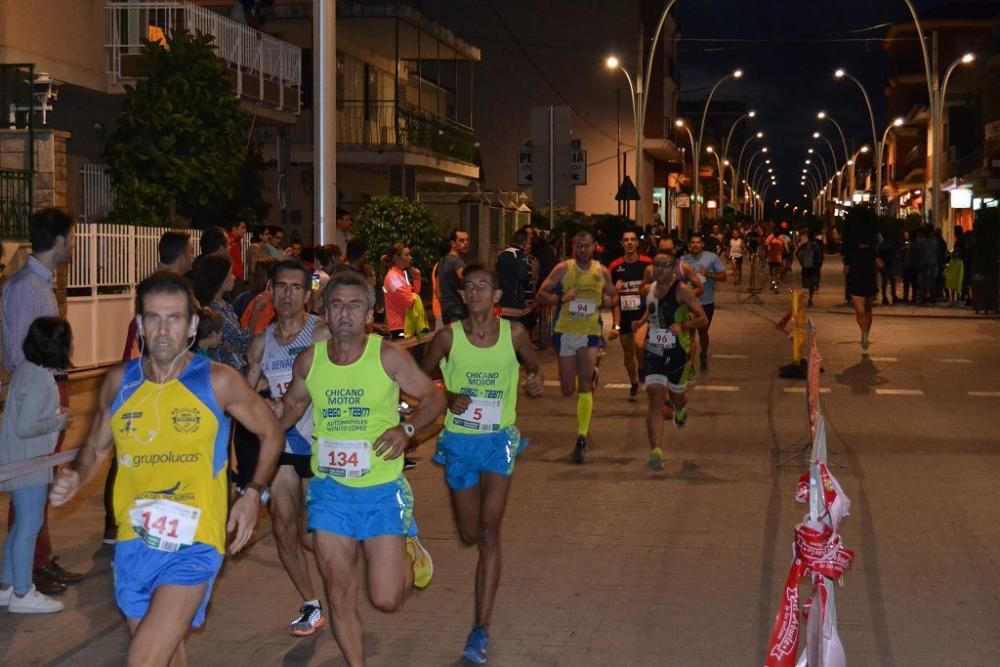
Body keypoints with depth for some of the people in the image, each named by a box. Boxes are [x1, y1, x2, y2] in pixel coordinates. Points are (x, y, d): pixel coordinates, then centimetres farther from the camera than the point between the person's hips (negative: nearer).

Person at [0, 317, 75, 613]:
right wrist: (59, 422, -13)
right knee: (30, 526, 1)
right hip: (28, 464, -10)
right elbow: (26, 427, -26)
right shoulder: (40, 379, -24)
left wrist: (55, 414, 8)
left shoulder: (29, 369, 6)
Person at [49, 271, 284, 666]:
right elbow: (96, 448, 16)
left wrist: (254, 494, -4)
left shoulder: (218, 382, -8)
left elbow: (270, 432, 6)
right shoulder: (119, 382, 1)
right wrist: (75, 479, -5)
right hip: (134, 543, 5)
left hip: (193, 544, -4)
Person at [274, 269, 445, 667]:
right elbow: (292, 405, 17)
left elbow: (434, 398, -2)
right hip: (330, 489, 3)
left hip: (382, 489, -2)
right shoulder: (308, 360, -1)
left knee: (386, 599, -3)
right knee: (338, 593, 4)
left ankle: (409, 556, 31)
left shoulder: (388, 356, -9)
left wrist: (406, 428, -19)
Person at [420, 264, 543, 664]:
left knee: (489, 532, -14)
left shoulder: (514, 334, -6)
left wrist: (534, 383, -12)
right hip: (458, 441, 2)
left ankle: (481, 629, -13)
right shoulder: (448, 337, -7)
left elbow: (533, 367, 11)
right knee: (469, 536, 12)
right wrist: (448, 397, -14)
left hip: (498, 439, -1)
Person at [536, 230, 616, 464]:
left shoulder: (602, 272, 2)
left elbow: (613, 296, 17)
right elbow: (541, 295, -6)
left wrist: (607, 300, -7)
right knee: (568, 390, 7)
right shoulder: (563, 269, -4)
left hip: (590, 332, 0)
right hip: (565, 331, 0)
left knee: (585, 384, -14)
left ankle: (581, 439, -10)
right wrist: (561, 298, -24)